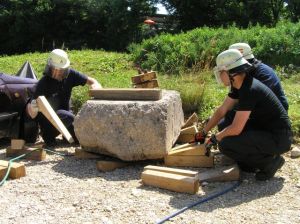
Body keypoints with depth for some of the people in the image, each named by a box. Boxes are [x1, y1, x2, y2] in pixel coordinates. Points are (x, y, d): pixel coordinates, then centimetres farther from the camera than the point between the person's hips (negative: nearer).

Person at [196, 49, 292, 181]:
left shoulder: (249, 90, -26)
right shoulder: (239, 85, 3)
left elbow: (236, 129, -26)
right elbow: (221, 111, 11)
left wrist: (215, 138, -8)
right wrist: (203, 132, 13)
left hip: (278, 138, -10)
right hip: (265, 130, 10)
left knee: (225, 144, -21)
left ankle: (270, 161, -4)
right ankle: (250, 163, 14)